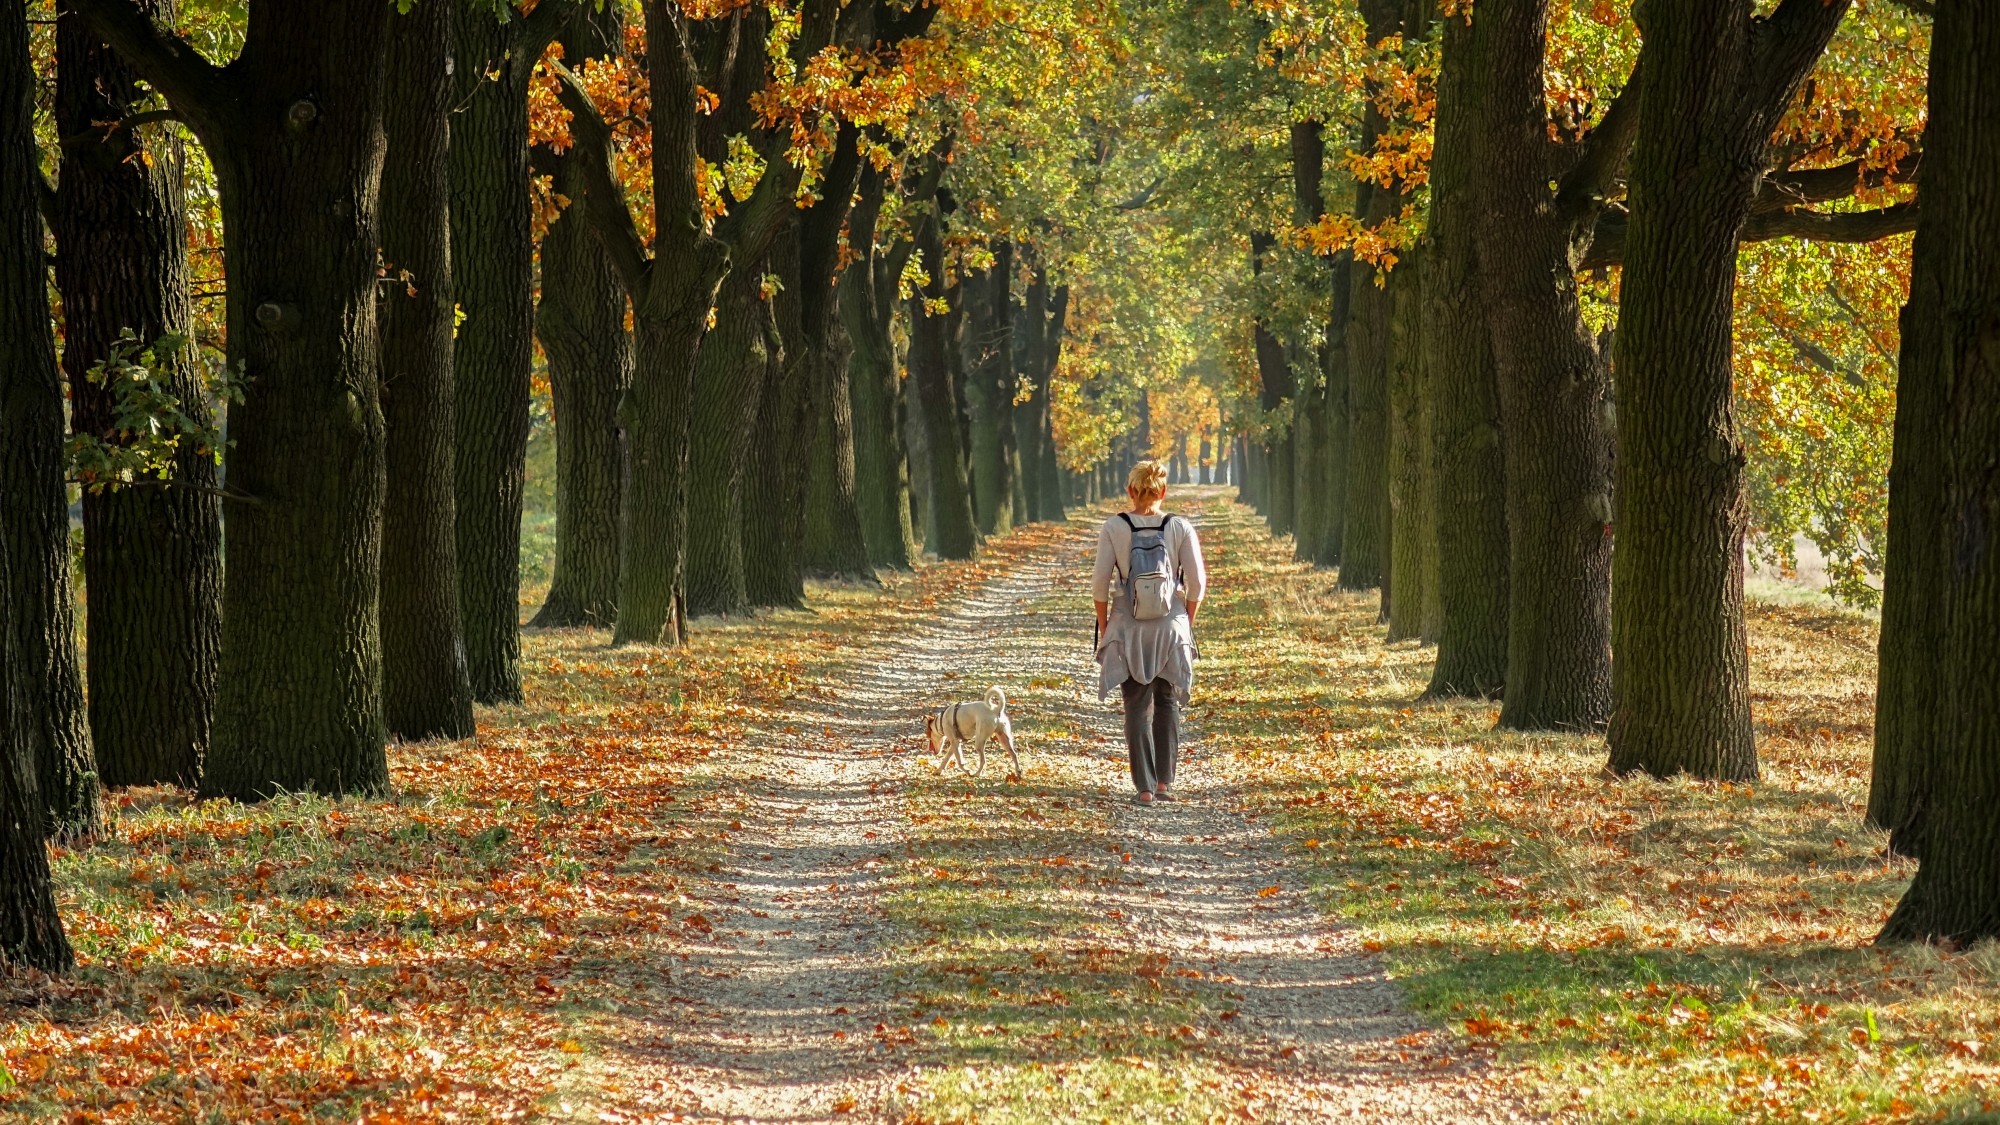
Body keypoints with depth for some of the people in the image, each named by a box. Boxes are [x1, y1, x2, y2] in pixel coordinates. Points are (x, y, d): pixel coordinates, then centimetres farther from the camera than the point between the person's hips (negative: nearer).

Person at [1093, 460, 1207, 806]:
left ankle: (1145, 787, 0)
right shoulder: (1181, 528, -3)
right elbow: (1197, 582, -3)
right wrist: (1187, 621, 11)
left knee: (1137, 706, 4)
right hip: (1171, 623, 1)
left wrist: (1103, 624, 6)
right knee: (1168, 703, 16)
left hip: (1128, 625, -1)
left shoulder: (1113, 527, -5)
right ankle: (1164, 781, 13)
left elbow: (1100, 581, -6)